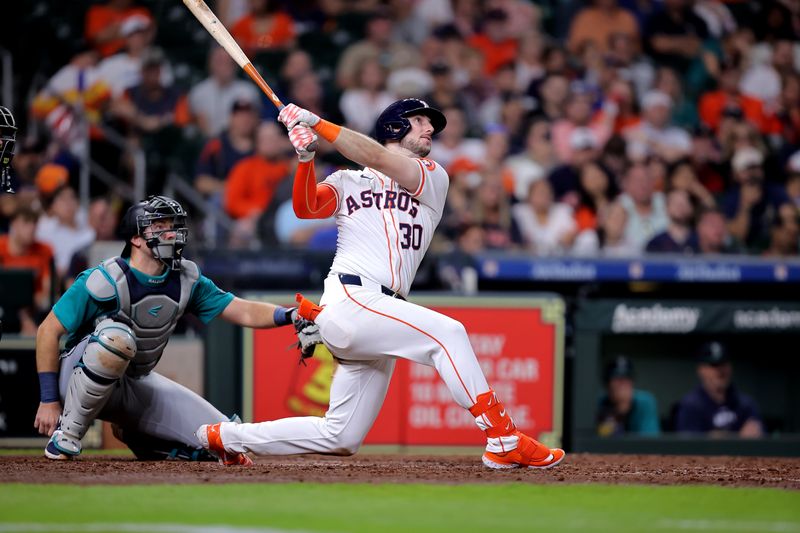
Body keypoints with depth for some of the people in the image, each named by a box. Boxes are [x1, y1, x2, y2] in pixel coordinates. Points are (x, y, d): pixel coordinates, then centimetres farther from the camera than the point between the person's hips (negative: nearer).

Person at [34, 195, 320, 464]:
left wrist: (288, 316, -25)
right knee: (116, 336, -40)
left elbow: (245, 312, -5)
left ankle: (132, 435, 15)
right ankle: (67, 433, -23)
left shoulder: (186, 280, -3)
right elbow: (49, 331, -18)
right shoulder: (106, 280, -21)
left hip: (137, 384, 6)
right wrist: (49, 401, -20)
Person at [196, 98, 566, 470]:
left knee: (340, 438, 6)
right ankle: (504, 440, -28)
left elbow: (380, 160, -2)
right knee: (445, 332, -25)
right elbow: (306, 208, -3)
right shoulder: (348, 181, 15)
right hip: (350, 299, -5)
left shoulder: (434, 178, 16)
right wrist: (306, 158, -18)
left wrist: (316, 122, -7)